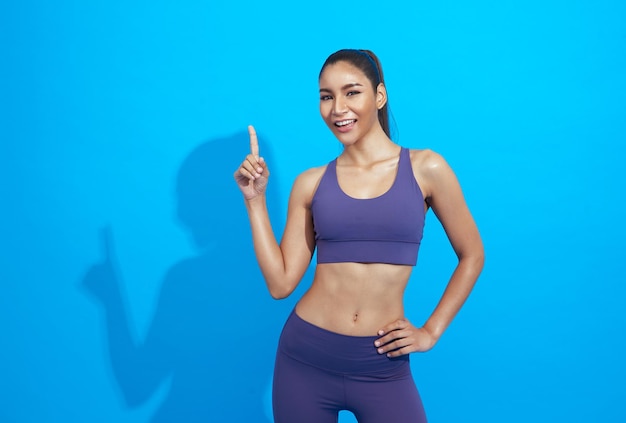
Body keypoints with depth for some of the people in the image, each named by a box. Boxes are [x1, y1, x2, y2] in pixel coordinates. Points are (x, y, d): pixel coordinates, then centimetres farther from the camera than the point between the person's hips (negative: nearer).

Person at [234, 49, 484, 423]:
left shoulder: (425, 168, -2)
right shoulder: (311, 183, 2)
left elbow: (472, 257, 7)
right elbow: (281, 283, -1)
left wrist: (431, 331, 2)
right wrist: (255, 199, -4)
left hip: (383, 368, -1)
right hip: (306, 358, 2)